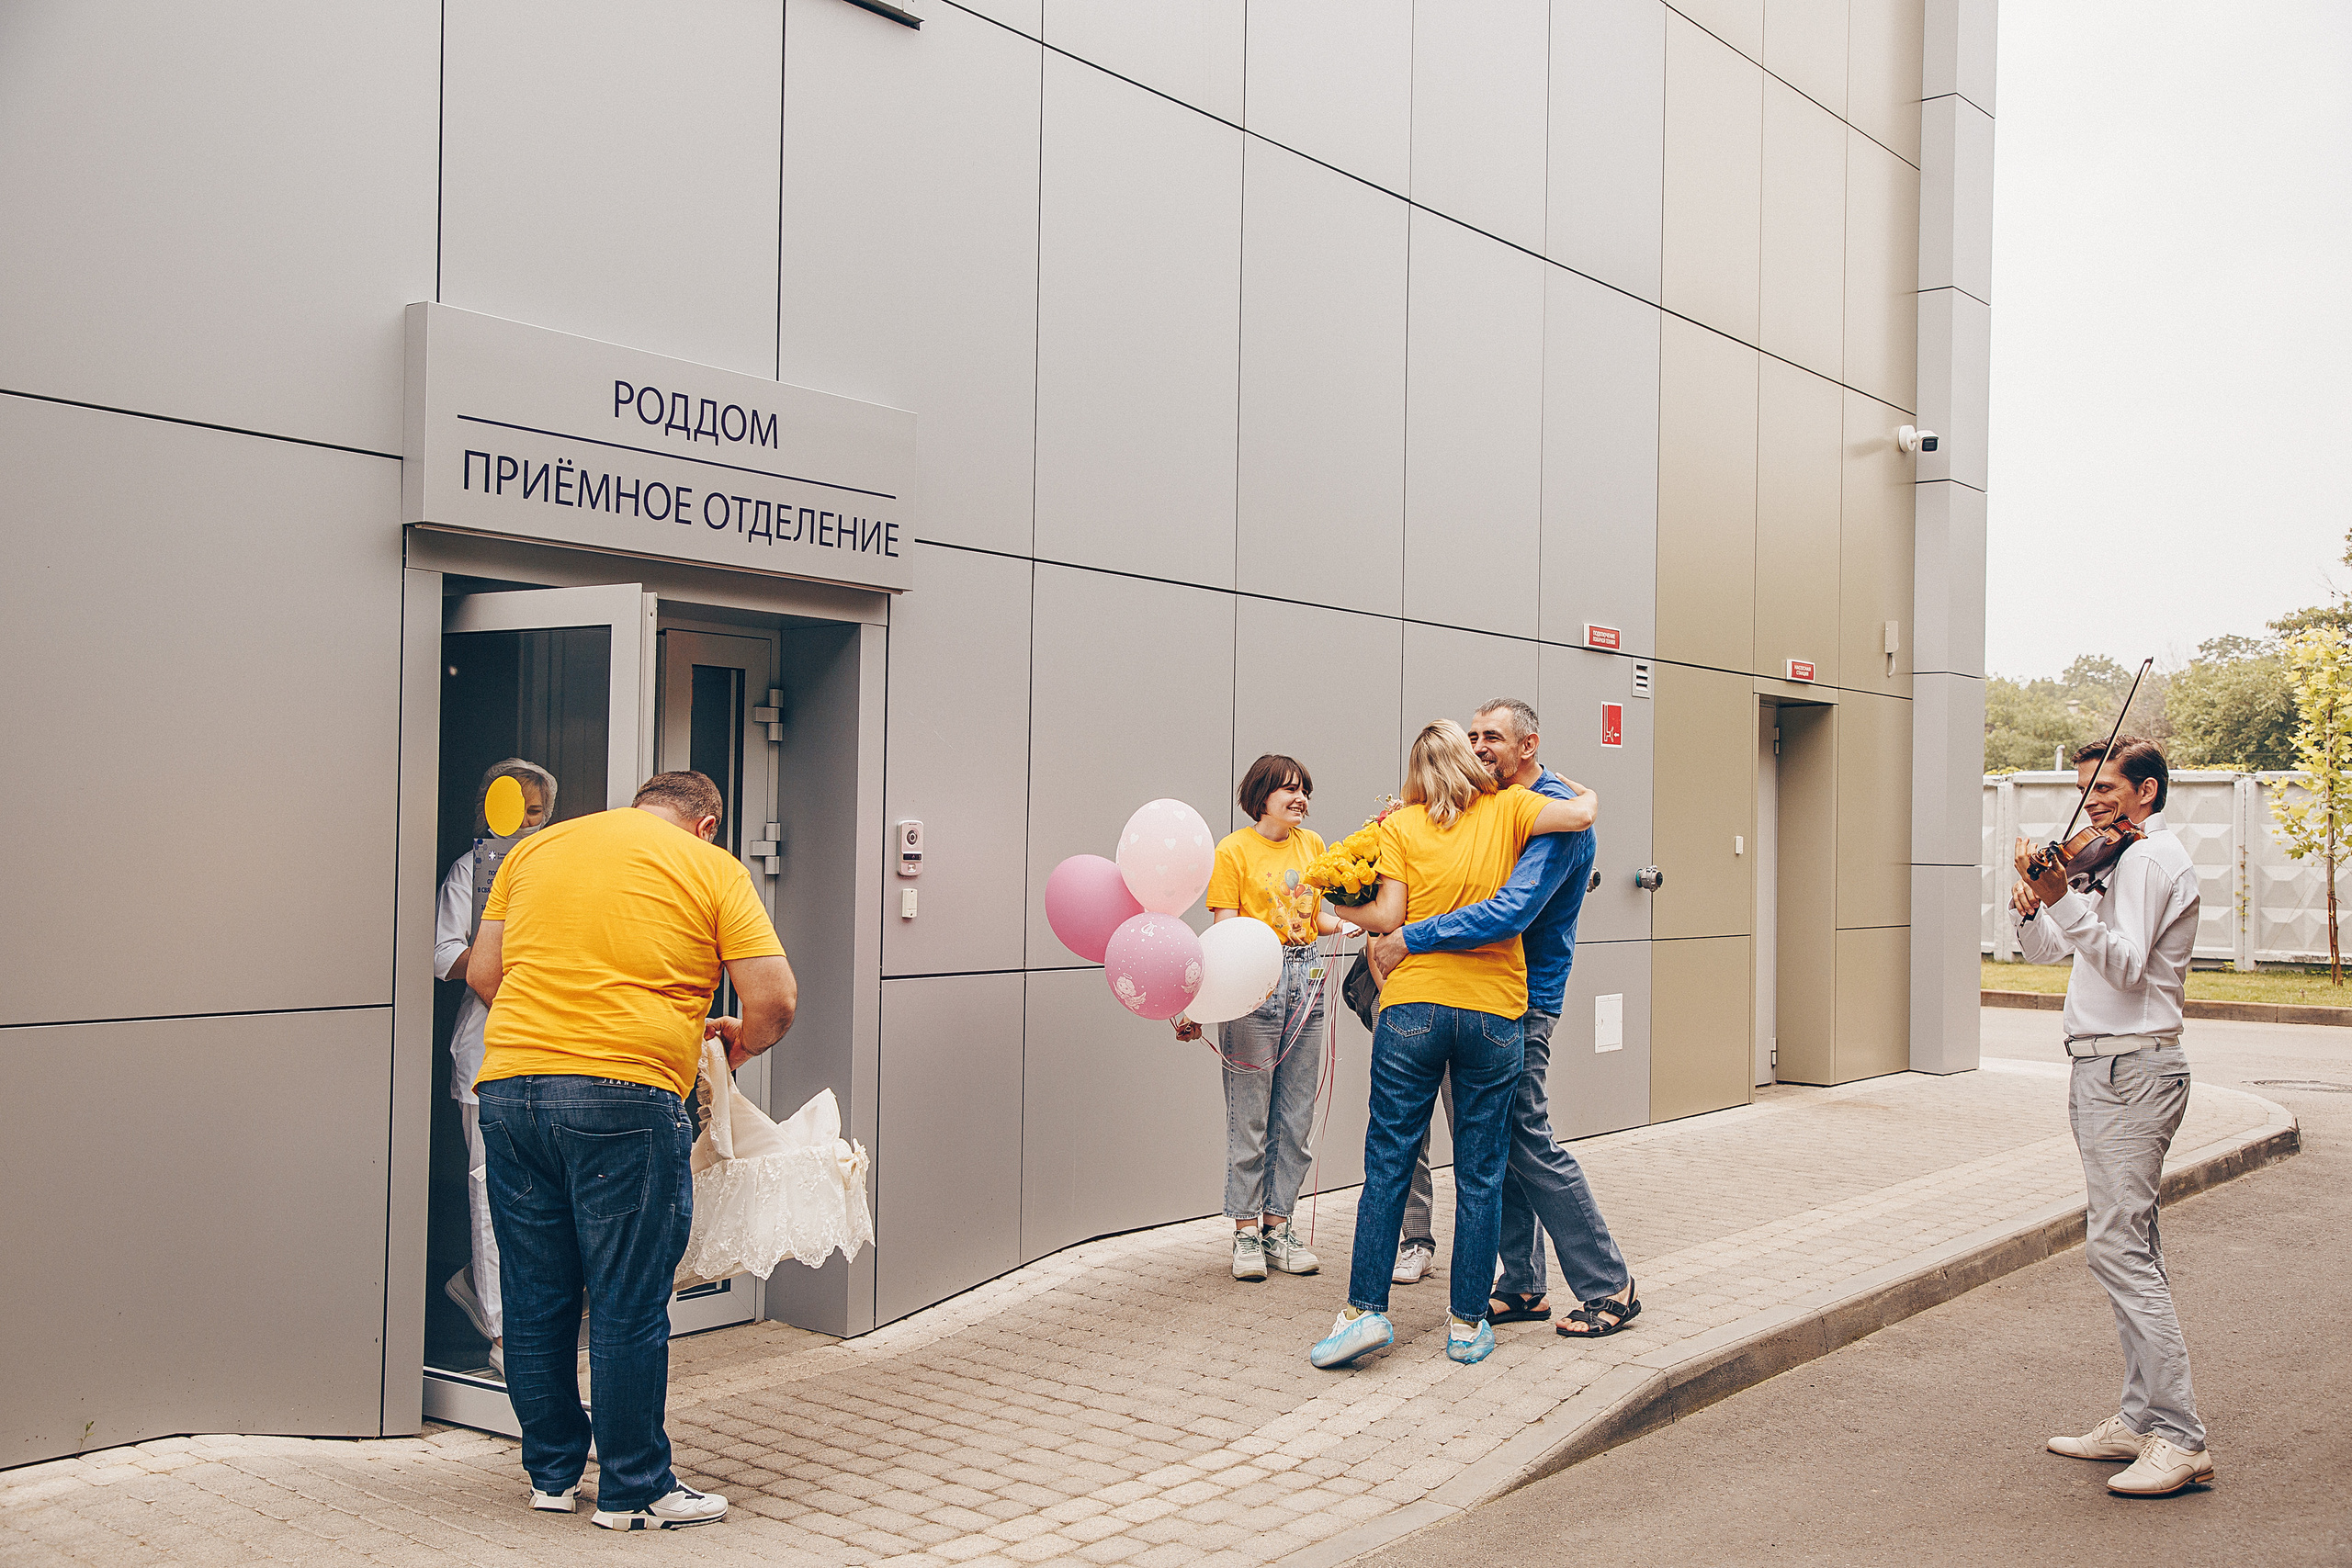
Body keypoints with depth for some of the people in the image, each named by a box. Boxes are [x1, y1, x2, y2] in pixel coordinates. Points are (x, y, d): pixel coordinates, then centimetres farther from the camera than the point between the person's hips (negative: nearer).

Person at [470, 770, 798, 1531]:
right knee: (628, 1305, 4)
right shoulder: (713, 868, 5)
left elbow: (483, 971, 19)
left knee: (536, 1298, 14)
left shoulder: (536, 848, 18)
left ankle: (552, 1473, 26)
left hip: (509, 1087, 5)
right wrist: (739, 1041, 19)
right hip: (625, 1097, -5)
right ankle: (633, 1490, 13)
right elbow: (775, 999, -1)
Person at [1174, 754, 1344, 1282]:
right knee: (1250, 1114, -4)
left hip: (1305, 978, 5)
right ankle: (1246, 1231, 6)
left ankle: (1278, 1226, 14)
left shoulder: (1311, 843, 14)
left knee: (1296, 1114, 6)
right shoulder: (1233, 850, -3)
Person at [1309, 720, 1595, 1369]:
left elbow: (1388, 915, -3)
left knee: (1387, 1162, 5)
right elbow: (1580, 815, -5)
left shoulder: (1399, 825, 4)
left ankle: (1365, 1310, 2)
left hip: (1414, 1004, -1)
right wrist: (1586, 793, 17)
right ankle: (1468, 1323, 11)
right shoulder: (1507, 809, 7)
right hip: (1495, 1008, 1)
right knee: (1480, 1174, 6)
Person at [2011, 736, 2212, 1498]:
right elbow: (2043, 950, 16)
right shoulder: (2124, 860, 20)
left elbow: (2125, 963, -24)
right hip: (2113, 1071, 11)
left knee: (2117, 1245, -14)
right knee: (2129, 1247, 12)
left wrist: (2065, 900, -35)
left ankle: (2180, 1439, -12)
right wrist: (2032, 910, -5)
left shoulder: (2150, 856, -11)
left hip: (2129, 1071, -11)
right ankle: (2142, 1420, 19)